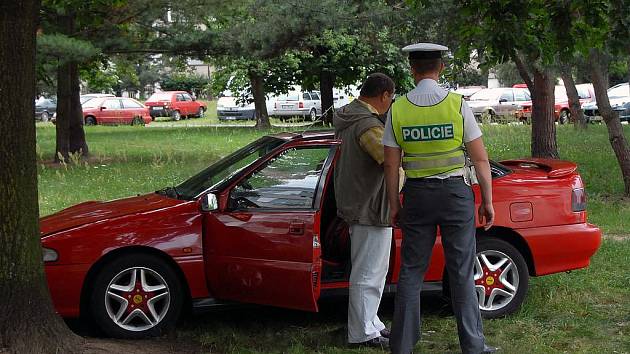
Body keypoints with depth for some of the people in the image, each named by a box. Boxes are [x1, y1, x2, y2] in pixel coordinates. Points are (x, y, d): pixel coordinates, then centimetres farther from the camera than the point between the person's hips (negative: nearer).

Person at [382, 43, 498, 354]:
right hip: (455, 192, -1)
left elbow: (391, 165, 0)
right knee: (461, 272, 6)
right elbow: (480, 158, -5)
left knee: (411, 271, 9)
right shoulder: (457, 104, -7)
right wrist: (487, 200, 3)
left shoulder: (398, 109, -2)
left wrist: (394, 204, 10)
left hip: (416, 193, 1)